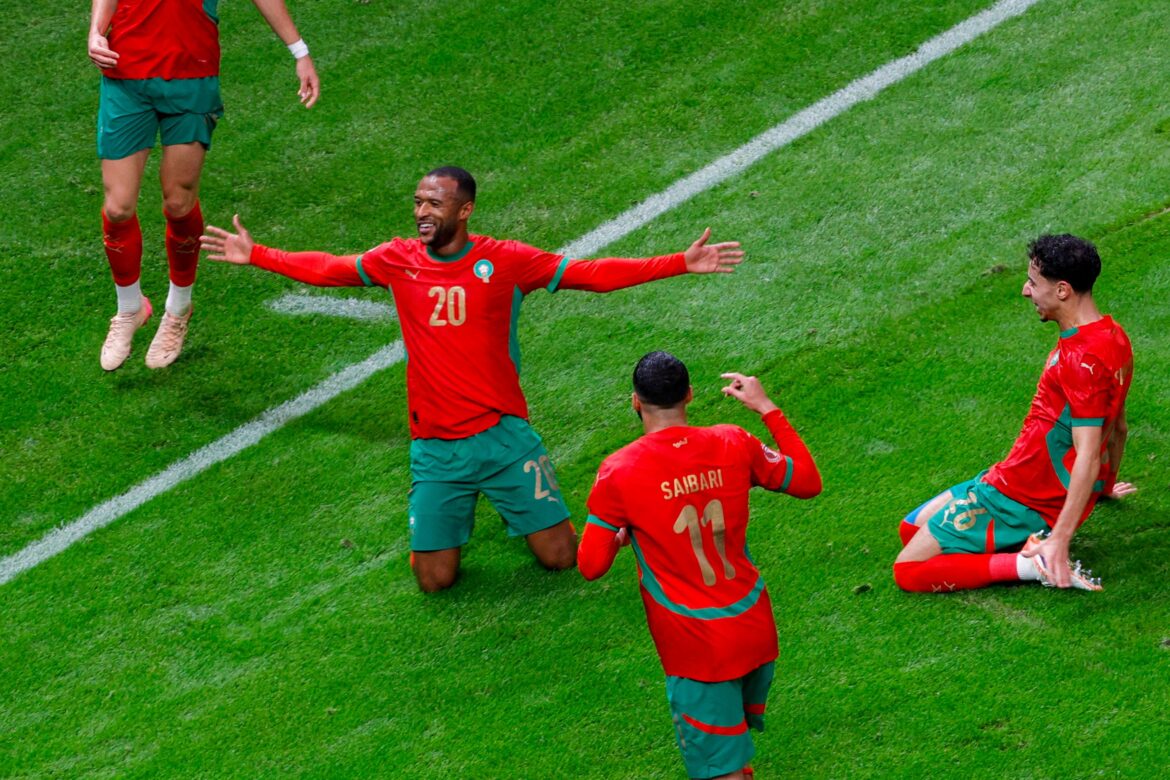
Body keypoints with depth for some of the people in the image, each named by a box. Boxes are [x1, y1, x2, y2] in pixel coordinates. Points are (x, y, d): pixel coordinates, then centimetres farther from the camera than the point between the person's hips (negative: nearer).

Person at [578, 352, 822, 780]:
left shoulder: (619, 472, -16)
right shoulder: (734, 446, -5)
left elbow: (591, 565, -11)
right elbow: (808, 481, 11)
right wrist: (767, 408, 17)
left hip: (695, 646, -4)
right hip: (755, 630, 4)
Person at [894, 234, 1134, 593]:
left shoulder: (1083, 360, -26)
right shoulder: (1113, 336, 5)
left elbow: (1088, 457, -29)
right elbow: (1117, 426, 18)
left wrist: (1060, 541, -32)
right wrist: (1107, 484, 35)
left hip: (1017, 501, -10)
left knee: (908, 571, -8)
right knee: (911, 529, 20)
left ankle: (1032, 565, -12)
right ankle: (1035, 546, 5)